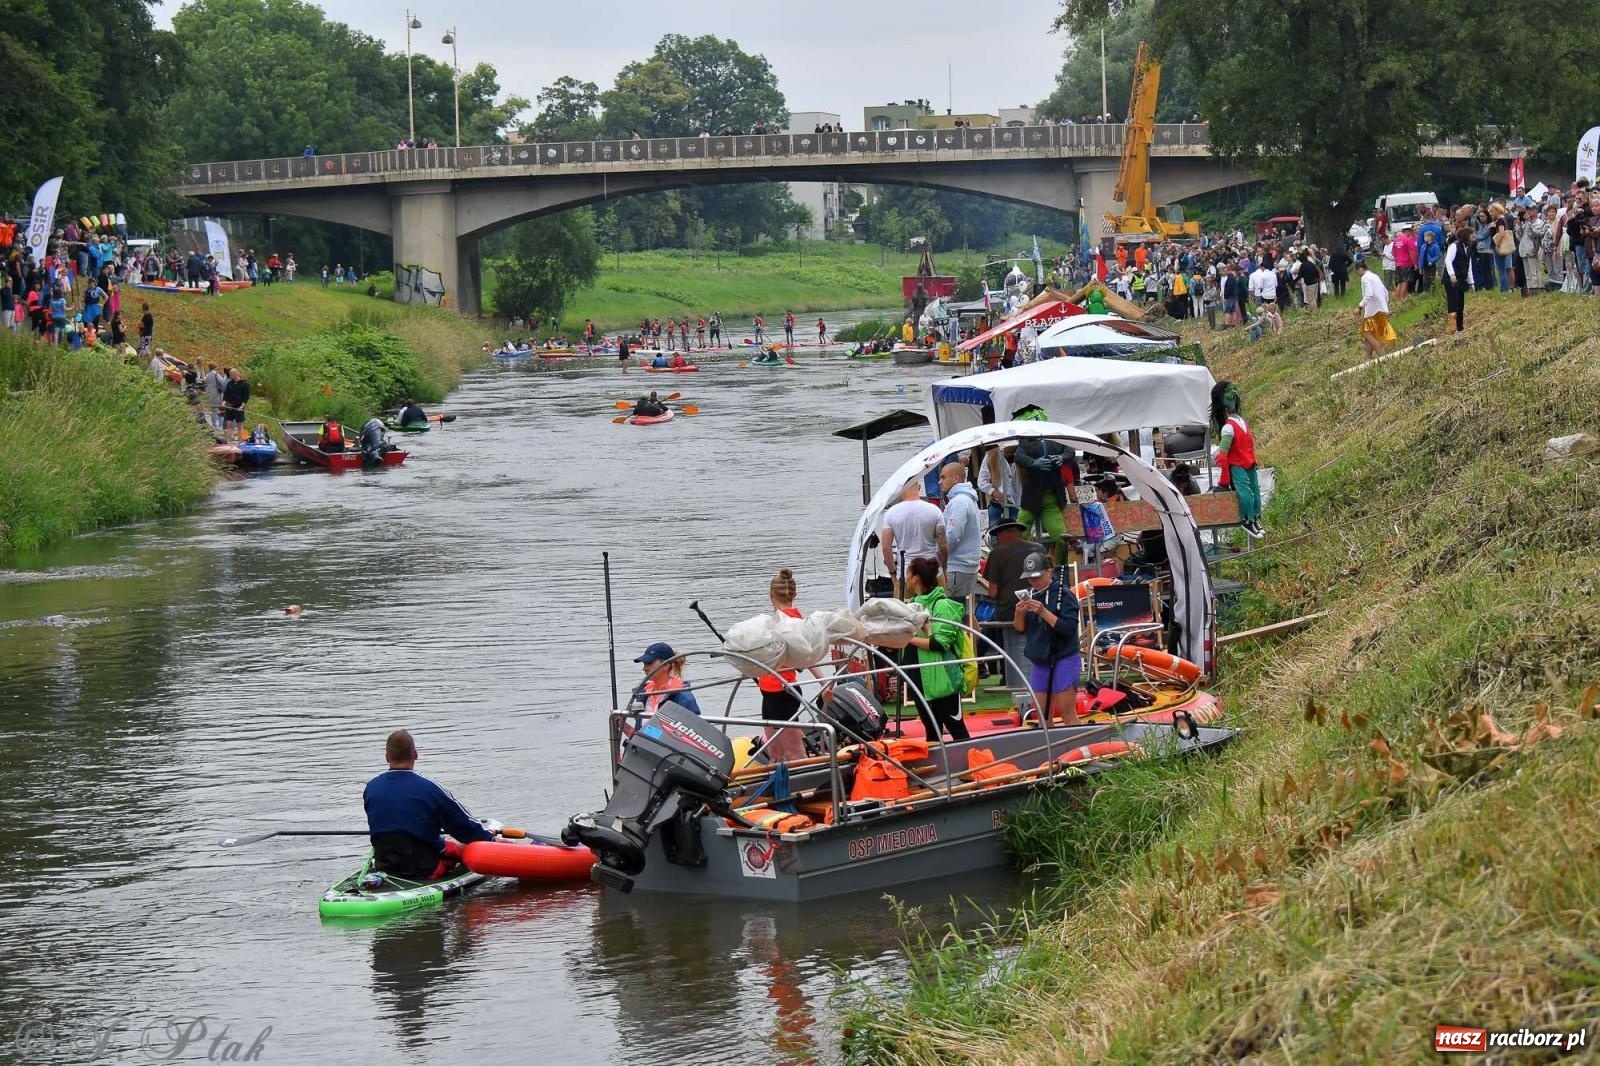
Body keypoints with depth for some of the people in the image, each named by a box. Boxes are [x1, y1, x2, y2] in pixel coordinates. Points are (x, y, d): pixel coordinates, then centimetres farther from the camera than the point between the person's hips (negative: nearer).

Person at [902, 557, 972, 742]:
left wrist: (909, 638, -17)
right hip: (920, 679, 8)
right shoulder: (914, 604, 11)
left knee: (956, 729, -2)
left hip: (942, 679, -8)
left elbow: (940, 643, -20)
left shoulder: (942, 605, -12)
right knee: (931, 731, 14)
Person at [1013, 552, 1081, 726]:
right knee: (1042, 714, 8)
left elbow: (1069, 628, -19)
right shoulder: (1030, 595, 6)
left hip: (1064, 659, -6)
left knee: (1067, 712, -5)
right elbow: (1020, 629, 8)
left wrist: (1044, 612, -26)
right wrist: (1019, 613, -13)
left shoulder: (1063, 594, -11)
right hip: (1039, 661, 6)